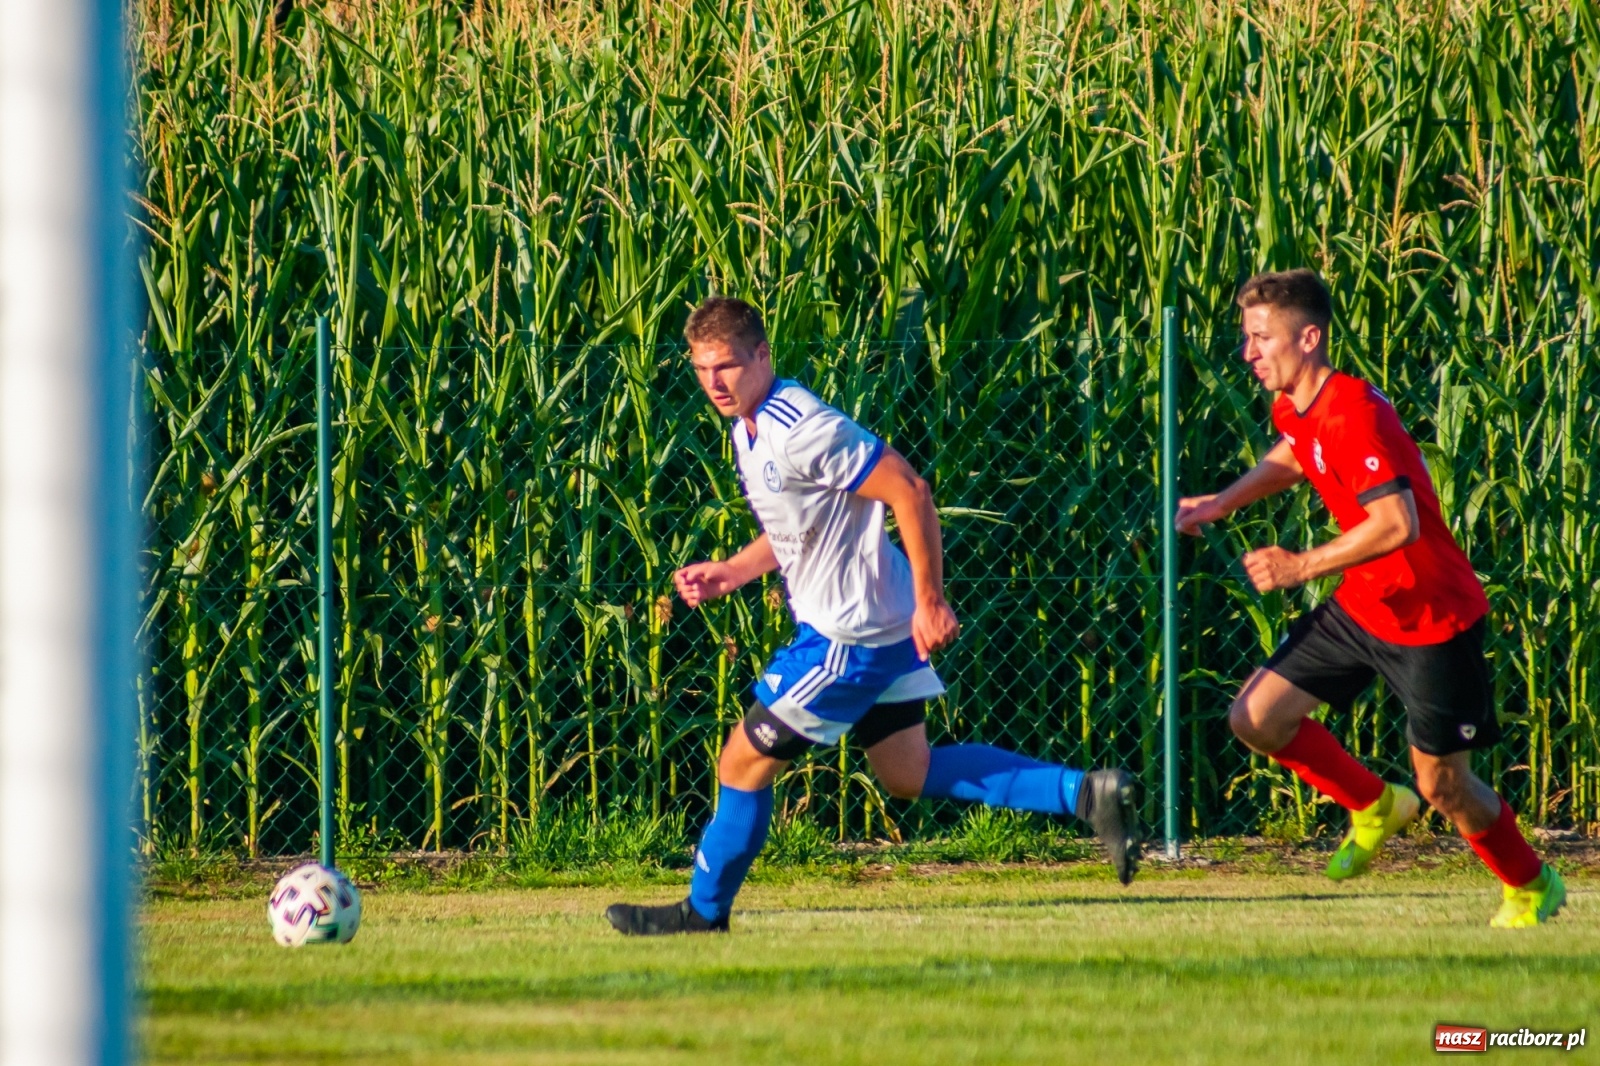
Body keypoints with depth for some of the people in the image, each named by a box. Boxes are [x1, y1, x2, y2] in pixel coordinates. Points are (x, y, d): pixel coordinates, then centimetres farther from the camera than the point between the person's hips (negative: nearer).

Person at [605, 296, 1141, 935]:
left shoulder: (802, 431, -23)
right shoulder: (751, 427, 8)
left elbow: (909, 492, -23)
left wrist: (930, 601, -23)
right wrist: (732, 572, 12)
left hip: (846, 636, -10)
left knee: (743, 766, 1)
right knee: (909, 774, 16)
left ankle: (704, 910, 19)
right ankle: (1084, 794, 12)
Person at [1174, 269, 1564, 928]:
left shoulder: (1353, 416, -28)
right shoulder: (1293, 409, 1)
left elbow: (1398, 525, -36)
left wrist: (1301, 568, -31)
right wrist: (1220, 504, 12)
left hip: (1432, 619, -8)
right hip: (1360, 606, 8)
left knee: (1442, 785, 1)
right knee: (1256, 719, 1)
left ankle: (1533, 888, 26)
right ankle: (1376, 808, 23)